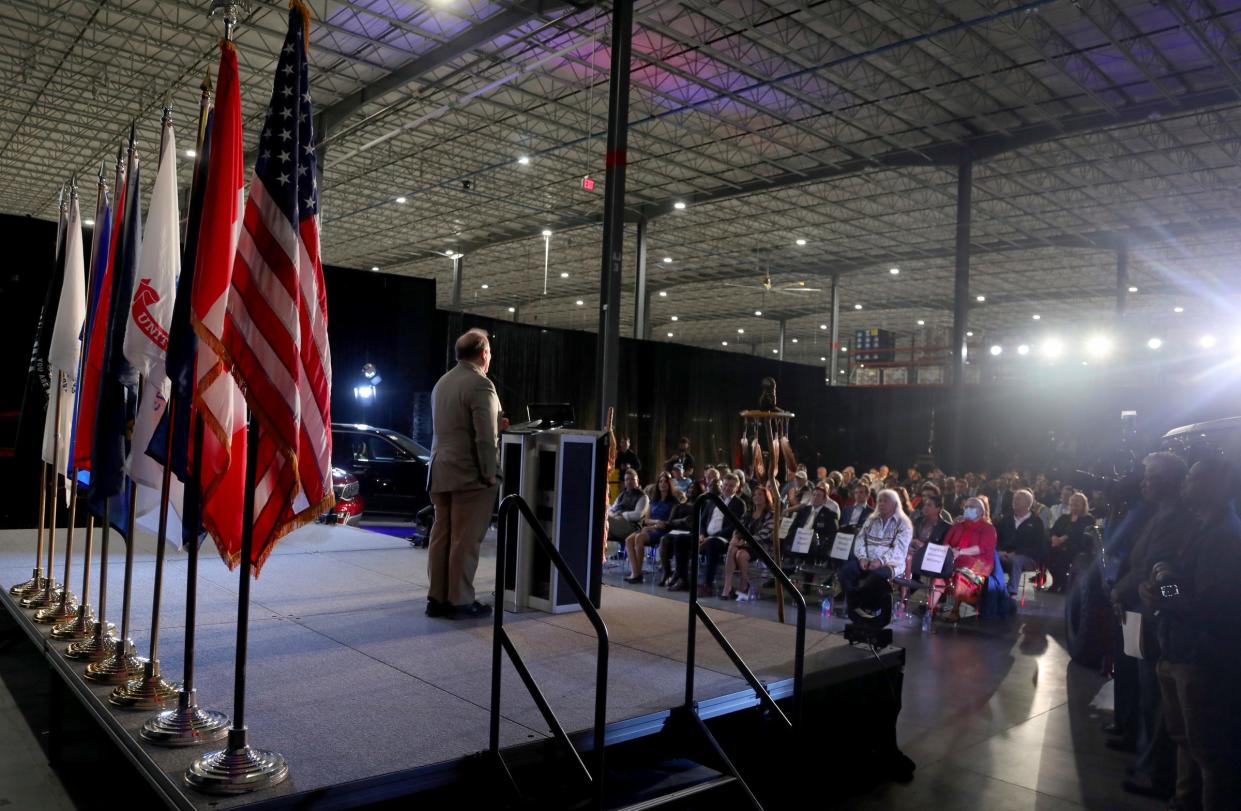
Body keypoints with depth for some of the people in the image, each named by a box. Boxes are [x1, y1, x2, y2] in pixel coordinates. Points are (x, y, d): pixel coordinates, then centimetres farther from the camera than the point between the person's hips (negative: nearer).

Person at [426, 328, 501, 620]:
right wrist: (490, 474, -10)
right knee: (465, 540, -2)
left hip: (440, 471, 8)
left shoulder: (442, 383, 15)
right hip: (469, 474, -8)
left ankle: (437, 598, 16)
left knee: (441, 537, 11)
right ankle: (460, 602, 4)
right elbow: (486, 437, -18)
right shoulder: (480, 384, -12)